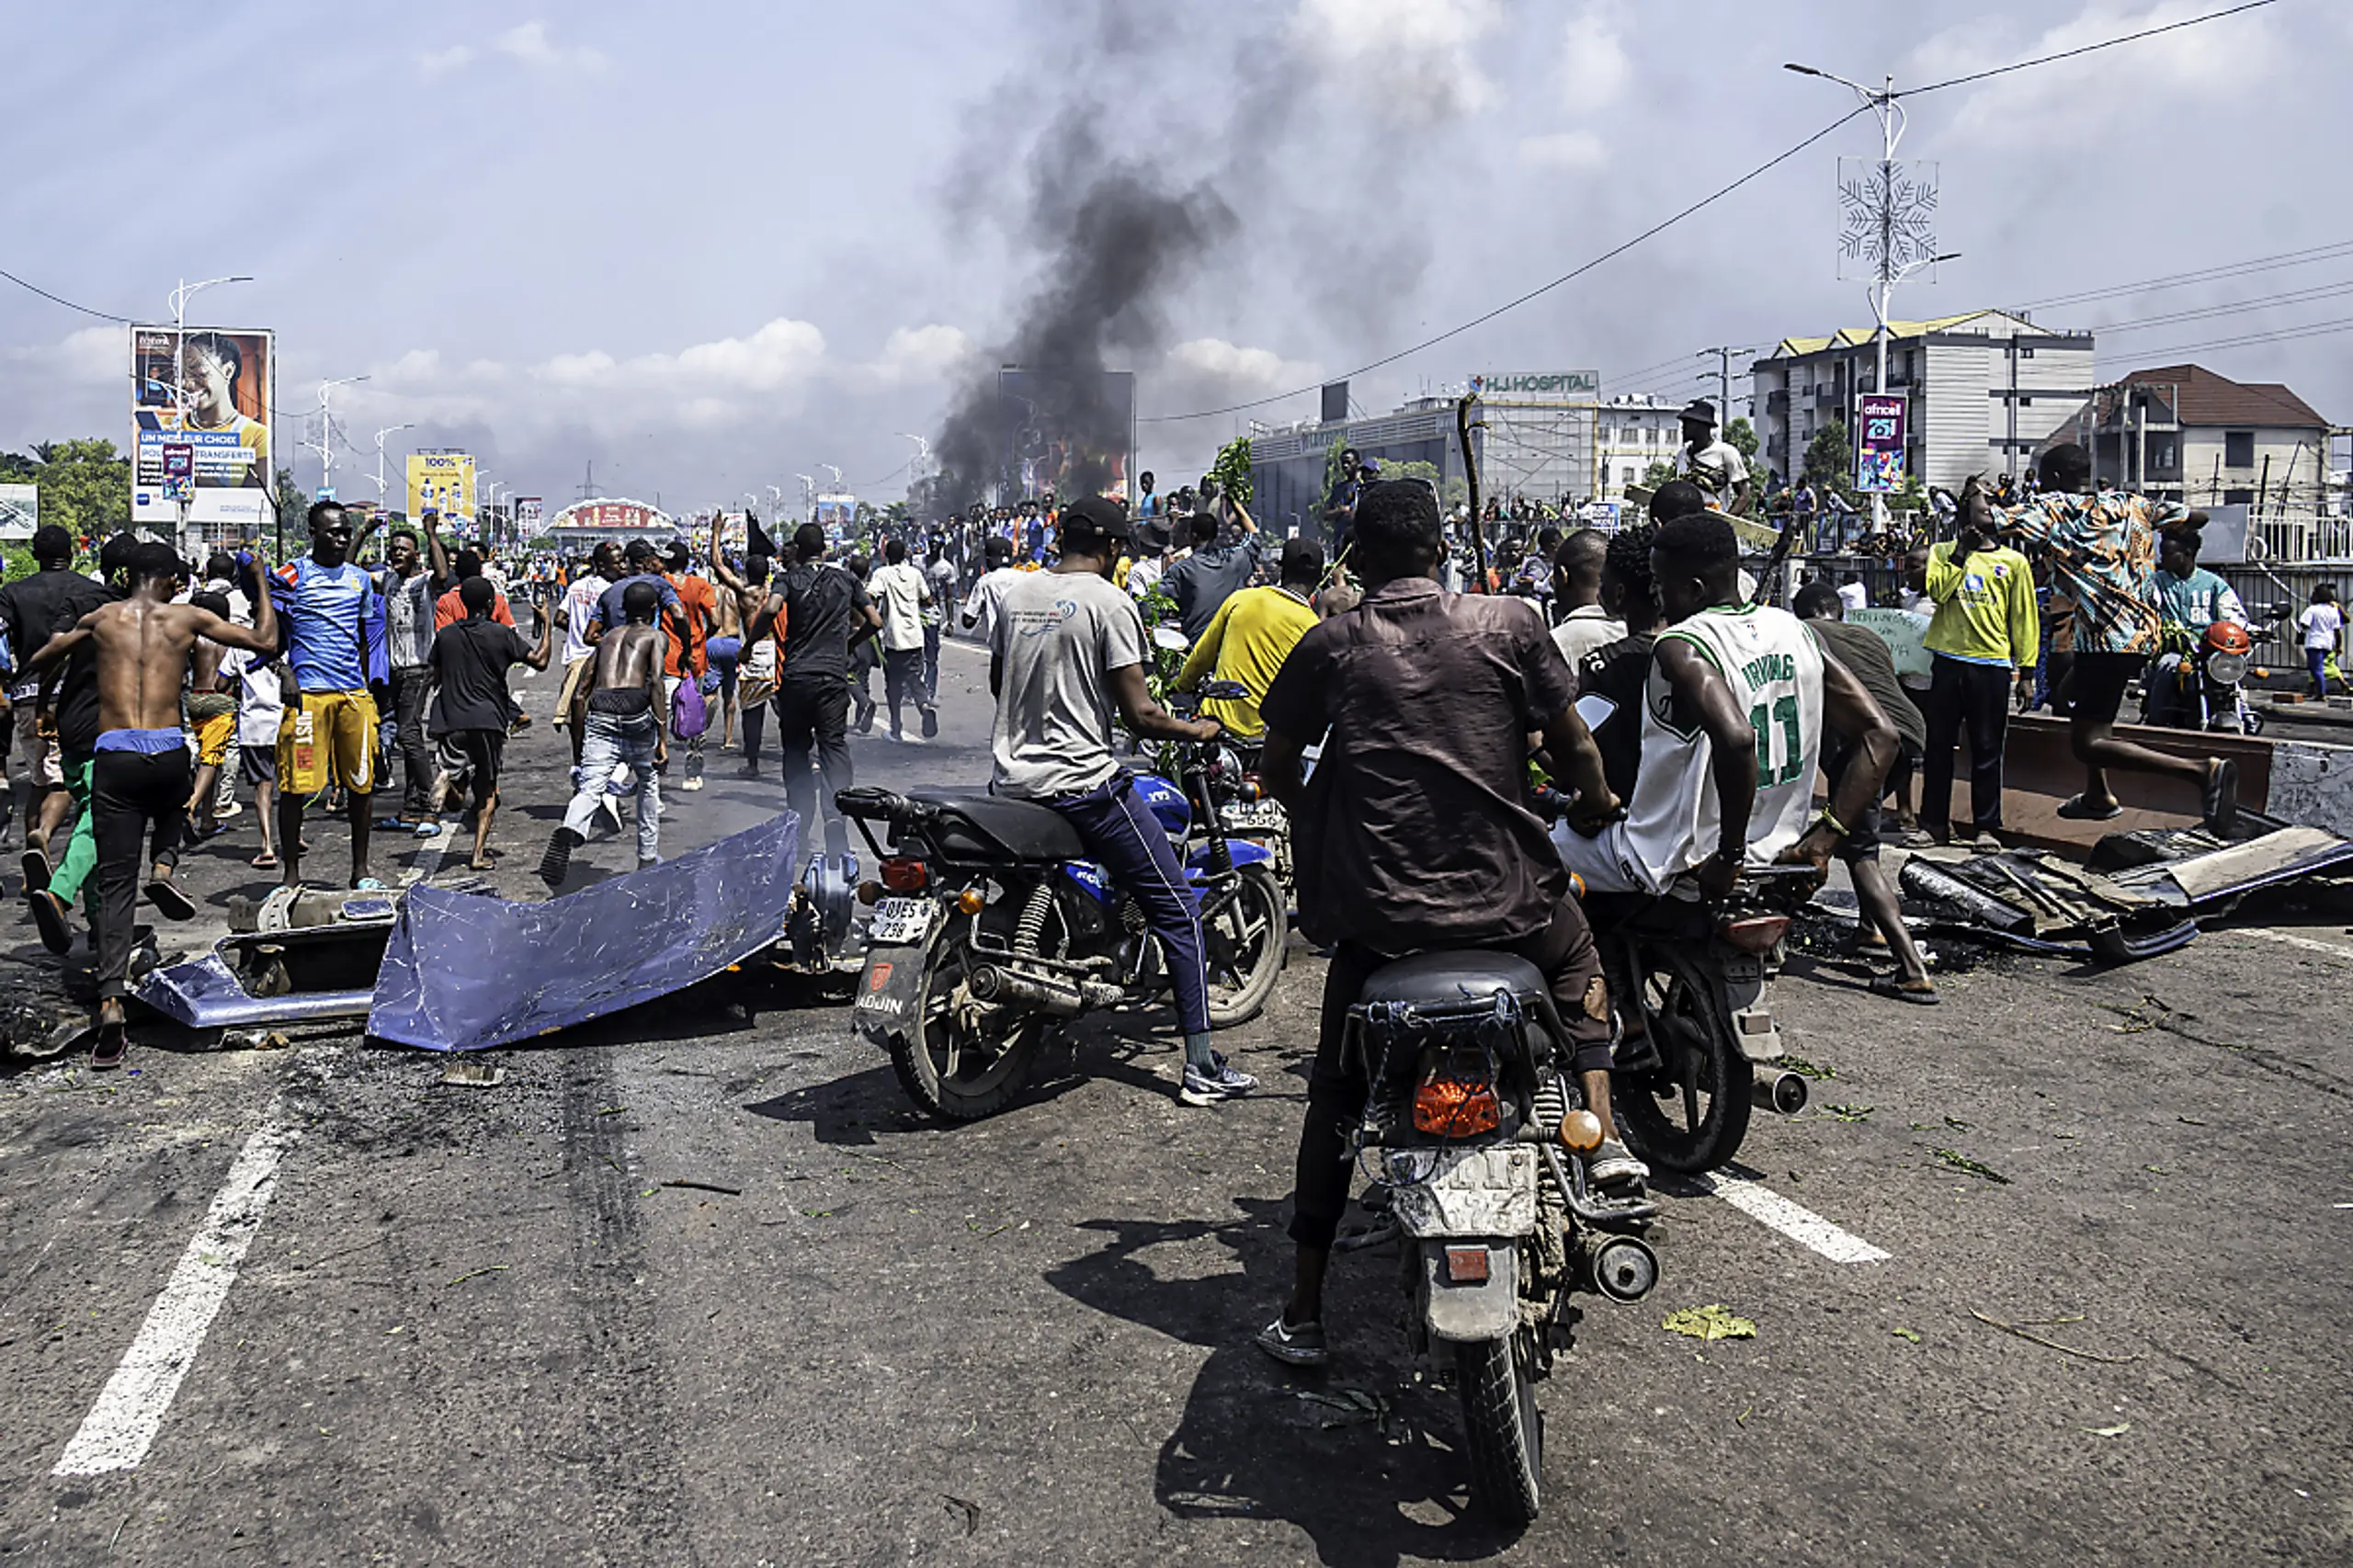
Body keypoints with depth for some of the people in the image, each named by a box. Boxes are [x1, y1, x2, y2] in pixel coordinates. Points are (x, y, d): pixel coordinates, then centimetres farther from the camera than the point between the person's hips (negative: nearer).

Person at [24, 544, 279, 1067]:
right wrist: (261, 584, 25)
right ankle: (163, 866, 7)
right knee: (172, 807, 38)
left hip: (113, 756, 0)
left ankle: (111, 1001, -9)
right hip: (168, 753, 0)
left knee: (116, 883, 3)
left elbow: (36, 663, 22)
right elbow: (265, 641, 12)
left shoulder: (100, 619, 11)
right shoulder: (186, 617, 7)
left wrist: (65, 636, 41)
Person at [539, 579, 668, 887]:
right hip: (636, 715, -2)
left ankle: (568, 832, -41)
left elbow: (582, 690, 21)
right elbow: (656, 683, -2)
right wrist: (663, 738, -6)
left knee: (590, 787, -9)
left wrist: (579, 739, 29)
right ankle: (648, 858, 26)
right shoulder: (654, 636, 14)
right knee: (649, 783, 21)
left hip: (600, 716, 2)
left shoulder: (606, 639, 27)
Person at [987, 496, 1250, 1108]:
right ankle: (1201, 1068, -1)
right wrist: (1196, 730, 3)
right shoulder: (1109, 603, -11)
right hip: (1082, 780, -7)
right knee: (1177, 914, 1)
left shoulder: (1017, 594, 9)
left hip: (1011, 778, 7)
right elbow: (1139, 714, -14)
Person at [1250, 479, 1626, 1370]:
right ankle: (1601, 1134, 15)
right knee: (1577, 961, 34)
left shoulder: (1330, 645, 2)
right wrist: (1597, 802, 28)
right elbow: (1574, 747, 7)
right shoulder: (1508, 624, 0)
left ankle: (1305, 1312, 17)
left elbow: (1276, 769, 9)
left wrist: (1317, 824, 29)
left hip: (1375, 908, 0)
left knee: (1336, 1094, 17)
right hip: (1504, 895, 0)